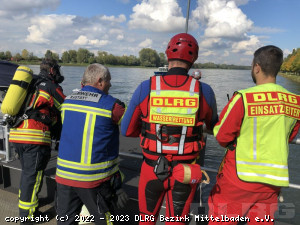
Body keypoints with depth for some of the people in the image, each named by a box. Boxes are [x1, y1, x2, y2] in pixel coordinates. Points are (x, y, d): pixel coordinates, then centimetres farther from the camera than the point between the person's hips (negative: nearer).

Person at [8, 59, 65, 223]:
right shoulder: (51, 87, -2)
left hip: (16, 133, 8)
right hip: (35, 136, -8)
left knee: (27, 171, 24)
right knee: (33, 174, 2)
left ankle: (25, 199, 40)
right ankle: (27, 214, 12)